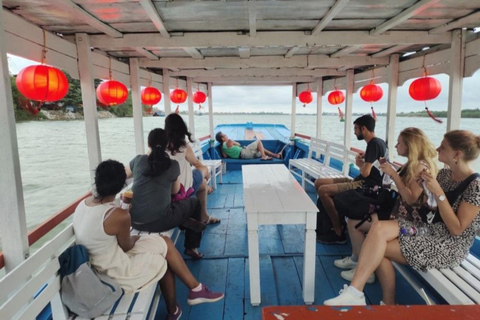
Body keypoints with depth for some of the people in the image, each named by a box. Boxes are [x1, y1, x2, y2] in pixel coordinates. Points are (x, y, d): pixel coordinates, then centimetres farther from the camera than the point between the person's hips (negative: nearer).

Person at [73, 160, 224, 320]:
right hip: (114, 272, -8)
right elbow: (126, 246, -11)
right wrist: (135, 238, 10)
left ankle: (195, 288, 22)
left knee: (165, 242, 12)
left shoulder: (82, 204, -4)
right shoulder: (119, 215, -29)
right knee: (164, 262, 14)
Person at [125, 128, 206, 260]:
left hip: (135, 221, 4)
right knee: (194, 202, 24)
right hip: (159, 221, -4)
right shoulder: (173, 165, -2)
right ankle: (192, 248, 28)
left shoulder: (138, 160, 2)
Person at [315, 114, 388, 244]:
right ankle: (333, 221, 6)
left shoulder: (374, 144, -15)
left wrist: (360, 163, -3)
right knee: (319, 182, 6)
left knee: (323, 190, -24)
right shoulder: (378, 142, 15)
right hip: (361, 182, 11)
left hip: (366, 186, -11)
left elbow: (365, 172, -25)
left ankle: (338, 232, -13)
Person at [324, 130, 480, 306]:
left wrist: (438, 192, -23)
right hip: (430, 228, 7)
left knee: (378, 247, -20)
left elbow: (456, 229, -18)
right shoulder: (444, 174, 7)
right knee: (378, 228, -21)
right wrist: (422, 181, -6)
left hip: (450, 247, -7)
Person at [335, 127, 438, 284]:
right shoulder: (412, 164, 10)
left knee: (353, 223, -11)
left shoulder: (421, 166, -19)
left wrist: (393, 174, -24)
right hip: (400, 211, 10)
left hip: (407, 218, -10)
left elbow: (411, 198, -26)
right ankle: (355, 258, 21)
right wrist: (391, 170, 8)